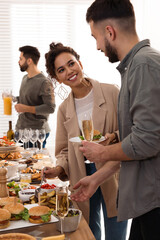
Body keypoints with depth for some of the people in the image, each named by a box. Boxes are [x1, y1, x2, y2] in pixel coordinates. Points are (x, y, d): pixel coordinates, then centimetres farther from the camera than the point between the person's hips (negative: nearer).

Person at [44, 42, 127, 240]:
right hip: (82, 177, 4)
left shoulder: (111, 93, -5)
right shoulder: (64, 109, 8)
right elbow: (64, 149, 12)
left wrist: (114, 137, -21)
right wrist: (59, 169, -7)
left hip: (112, 176, -3)